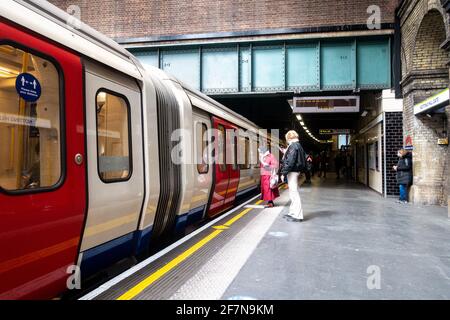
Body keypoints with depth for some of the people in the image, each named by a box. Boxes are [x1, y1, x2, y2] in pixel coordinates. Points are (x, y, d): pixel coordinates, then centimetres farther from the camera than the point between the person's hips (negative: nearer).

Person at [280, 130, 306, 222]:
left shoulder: (293, 146, -15)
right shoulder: (298, 146, 15)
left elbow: (290, 161, -22)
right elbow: (301, 160, 19)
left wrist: (284, 173, -19)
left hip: (292, 172, -11)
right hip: (296, 171, 11)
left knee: (294, 193, -7)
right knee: (293, 193, 17)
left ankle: (298, 216, -4)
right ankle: (292, 213, 26)